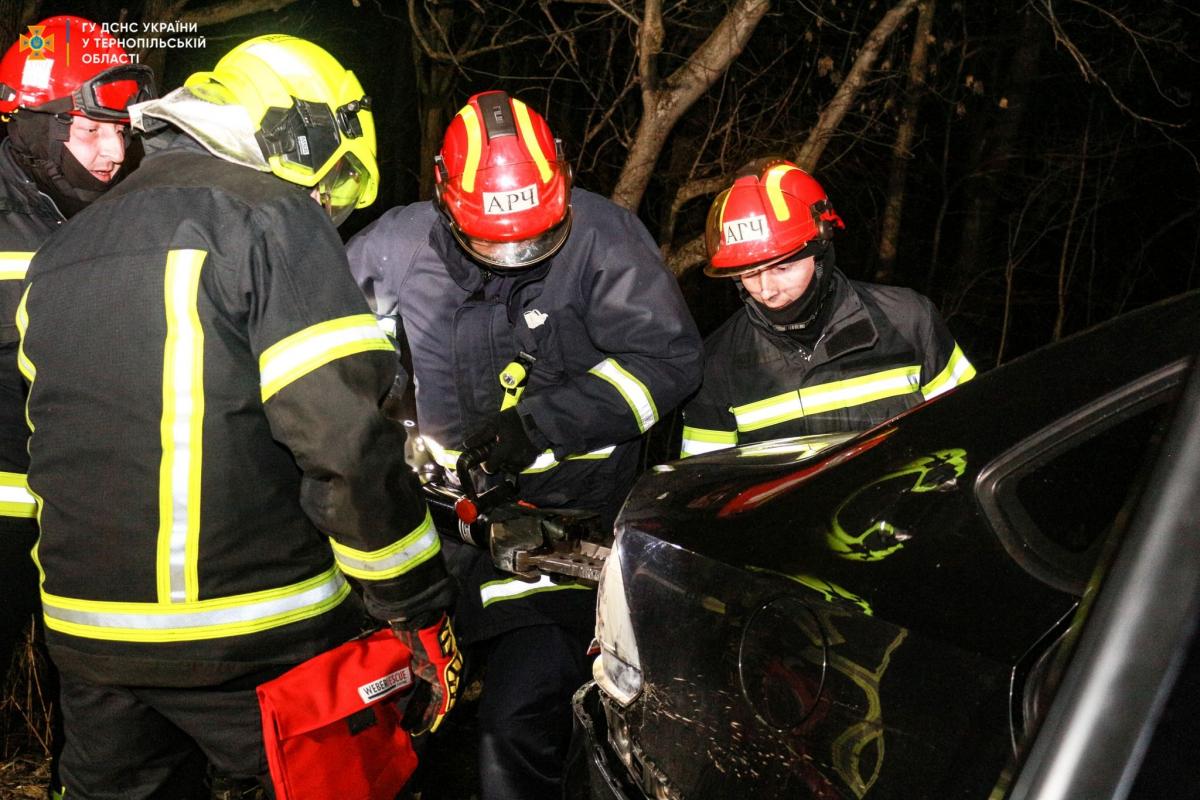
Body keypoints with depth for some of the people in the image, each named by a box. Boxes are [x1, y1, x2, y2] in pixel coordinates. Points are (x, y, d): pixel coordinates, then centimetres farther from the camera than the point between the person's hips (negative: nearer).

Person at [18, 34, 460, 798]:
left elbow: (55, 442, 20)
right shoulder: (271, 218, -9)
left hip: (87, 628, 7)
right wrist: (420, 606, -11)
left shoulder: (62, 249, 16)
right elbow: (343, 437, -19)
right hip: (250, 635, -7)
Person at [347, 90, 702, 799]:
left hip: (563, 508, -3)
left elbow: (668, 356, -12)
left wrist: (542, 425, -19)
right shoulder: (395, 246, -1)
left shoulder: (601, 237, -8)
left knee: (523, 713, -9)